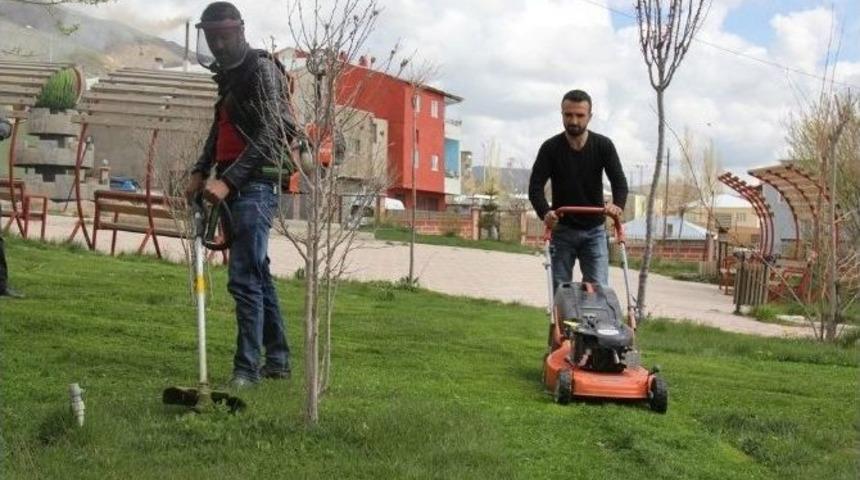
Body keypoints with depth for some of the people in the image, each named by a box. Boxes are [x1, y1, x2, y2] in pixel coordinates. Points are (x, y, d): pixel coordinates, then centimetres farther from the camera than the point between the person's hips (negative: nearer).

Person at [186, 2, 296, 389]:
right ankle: (277, 359, 21)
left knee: (244, 278, -12)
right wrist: (201, 171, 11)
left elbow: (270, 134, -17)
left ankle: (247, 368, -7)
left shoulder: (262, 68, -8)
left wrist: (228, 181, -23)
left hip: (255, 185, -9)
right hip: (233, 186, 9)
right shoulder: (228, 74, 20)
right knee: (258, 274, 13)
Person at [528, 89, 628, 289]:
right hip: (562, 229, 0)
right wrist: (545, 212, -34)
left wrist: (618, 204, -35)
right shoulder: (550, 148, -8)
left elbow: (619, 181, -12)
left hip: (594, 230, 0)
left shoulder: (603, 146, -5)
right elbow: (535, 186, -14)